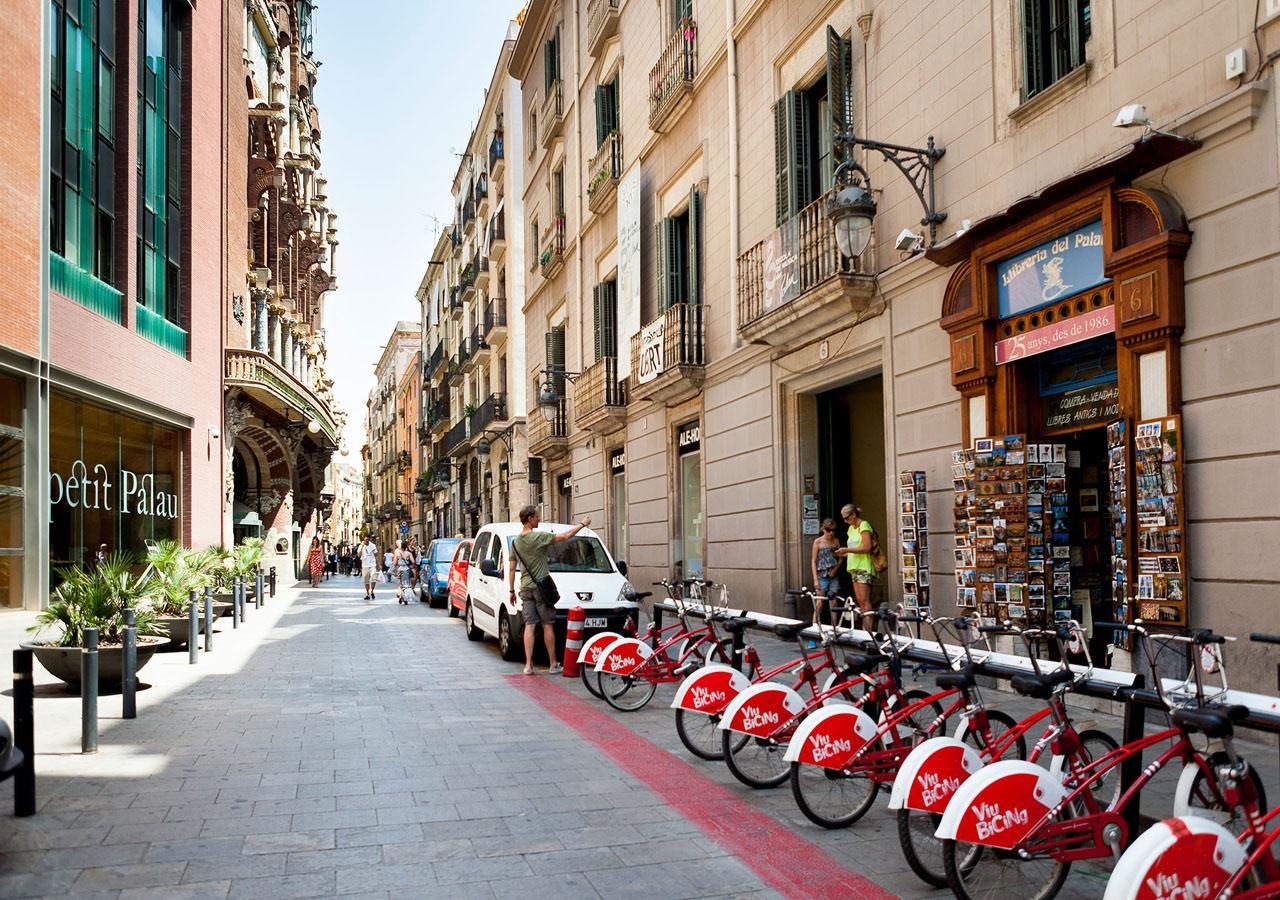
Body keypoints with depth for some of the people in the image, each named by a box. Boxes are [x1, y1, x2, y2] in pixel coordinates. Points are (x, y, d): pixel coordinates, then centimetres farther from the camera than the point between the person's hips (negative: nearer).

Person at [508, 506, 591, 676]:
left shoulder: (515, 542, 9)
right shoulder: (538, 537, -11)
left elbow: (511, 569, 12)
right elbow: (565, 537, -10)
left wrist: (512, 590, 18)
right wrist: (582, 524, 2)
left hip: (525, 588, 6)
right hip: (541, 587, -6)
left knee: (529, 626, 3)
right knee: (548, 626, 2)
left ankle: (528, 665, -3)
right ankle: (553, 664, 7)